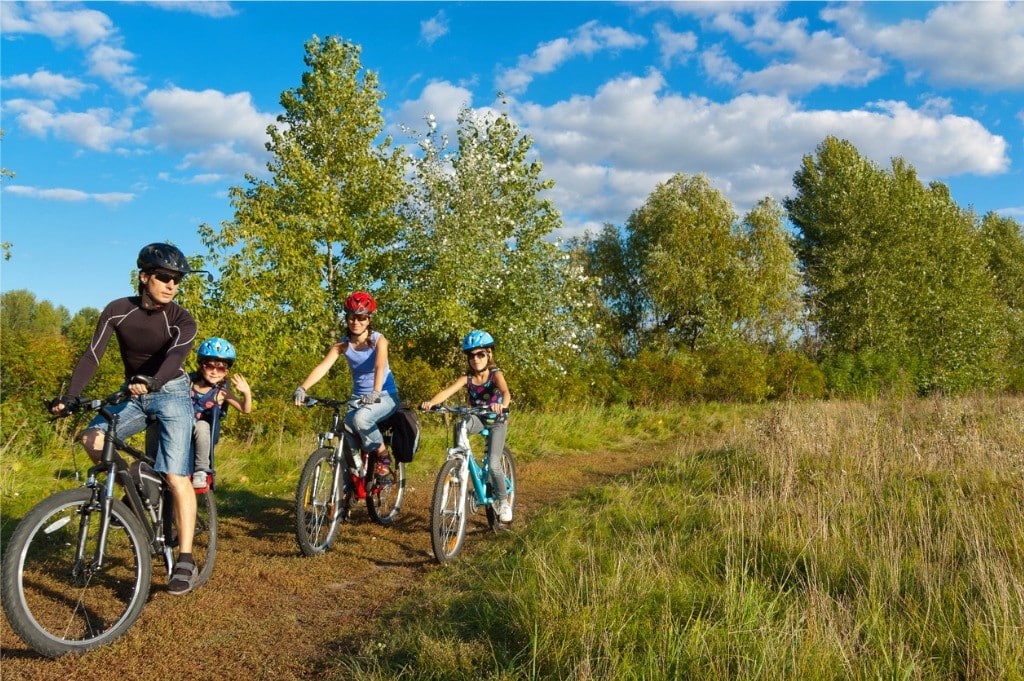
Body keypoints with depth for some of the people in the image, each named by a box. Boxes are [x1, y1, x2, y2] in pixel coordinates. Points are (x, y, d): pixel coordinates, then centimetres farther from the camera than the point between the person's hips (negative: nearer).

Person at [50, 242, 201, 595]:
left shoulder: (181, 320, -13)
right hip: (134, 395, 4)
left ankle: (185, 562, -12)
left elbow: (175, 356, -31)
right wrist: (68, 397, -24)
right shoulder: (118, 311, -6)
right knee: (92, 438, -23)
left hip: (171, 394, -3)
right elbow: (92, 355, -11)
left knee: (176, 476, -14)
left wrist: (153, 382, -52)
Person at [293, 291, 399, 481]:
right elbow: (323, 366, -19)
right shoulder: (343, 344, -5)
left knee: (361, 418, -33)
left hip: (385, 395, -4)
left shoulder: (378, 340, -13)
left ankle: (382, 455, -10)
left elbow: (380, 366, -32)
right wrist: (302, 388, -36)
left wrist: (375, 392, -52)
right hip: (359, 397, 4)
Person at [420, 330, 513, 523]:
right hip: (478, 419, 3)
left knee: (493, 464, -16)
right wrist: (430, 402, -47)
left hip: (497, 421, -3)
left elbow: (506, 392, -38)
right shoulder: (467, 378, -10)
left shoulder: (496, 374, -17)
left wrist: (502, 405, -62)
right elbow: (446, 392, -26)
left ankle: (504, 502, 5)